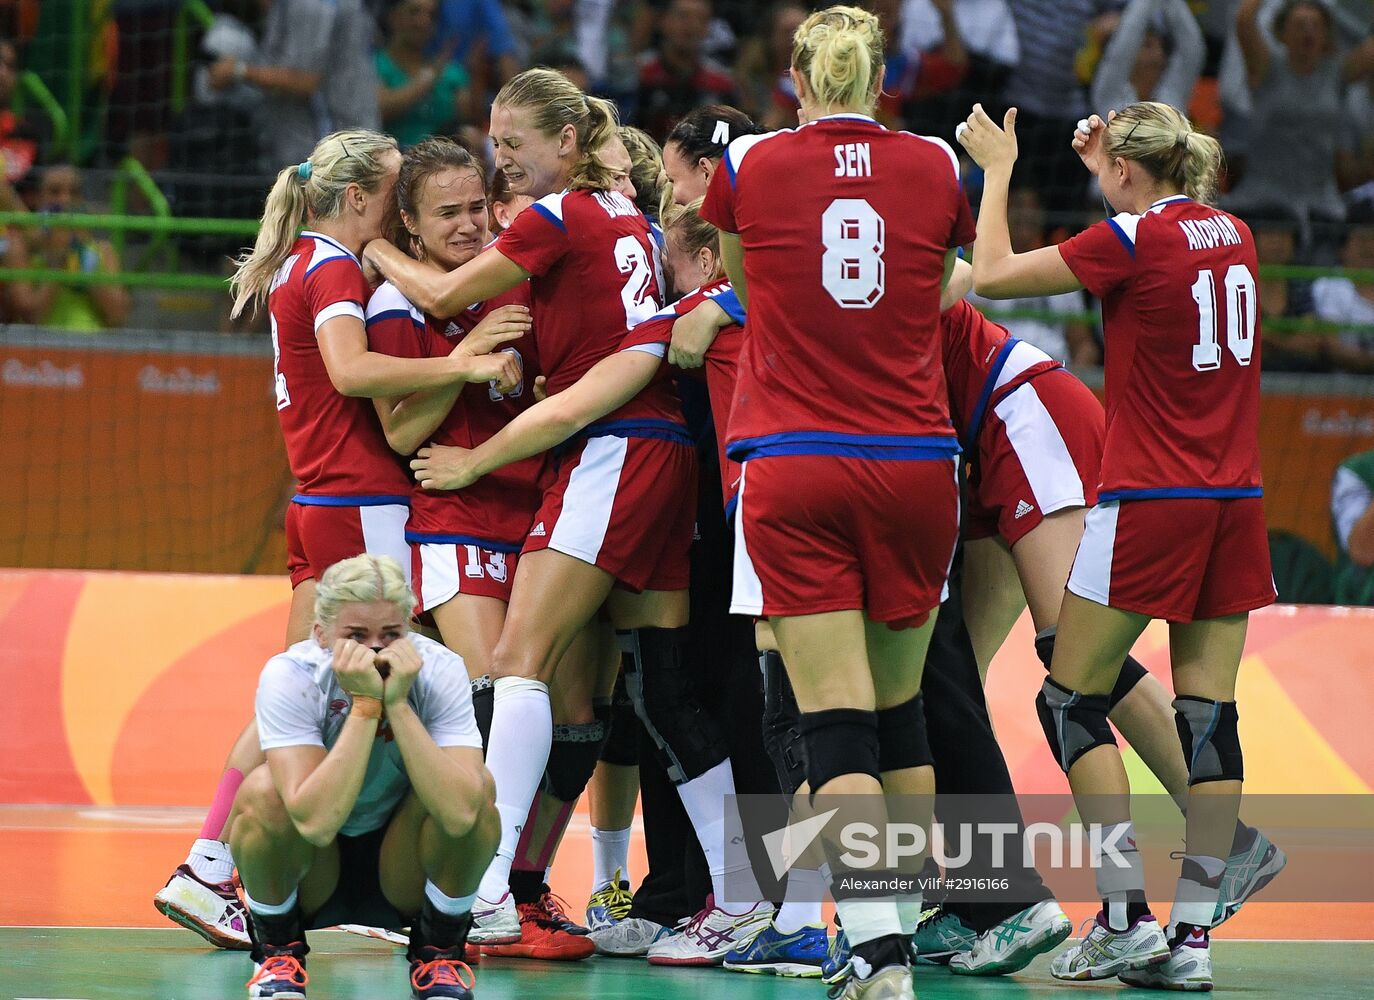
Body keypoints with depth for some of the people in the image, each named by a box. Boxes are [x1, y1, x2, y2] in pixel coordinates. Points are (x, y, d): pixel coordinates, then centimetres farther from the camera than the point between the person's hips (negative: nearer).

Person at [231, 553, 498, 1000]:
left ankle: (438, 951, -4)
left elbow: (459, 813, -36)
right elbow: (316, 820, -37)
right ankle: (277, 948, -3)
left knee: (479, 788, -28)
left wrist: (397, 704, -37)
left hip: (405, 878, 1)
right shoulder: (288, 676, -23)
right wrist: (365, 707, -38)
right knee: (262, 792, -32)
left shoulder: (440, 670, -20)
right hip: (311, 871, -1)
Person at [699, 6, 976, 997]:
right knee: (900, 711, 17)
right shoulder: (936, 167, 4)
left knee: (836, 720, -7)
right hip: (916, 461, 2)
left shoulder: (750, 164, 1)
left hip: (795, 468, -2)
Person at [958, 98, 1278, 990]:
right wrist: (1106, 165, 29)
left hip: (1148, 503, -6)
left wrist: (999, 169, 6)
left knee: (1073, 699, 4)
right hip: (1235, 504, 7)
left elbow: (994, 275, -5)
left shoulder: (1131, 239, -12)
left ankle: (1126, 915, -4)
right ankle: (1194, 933, 0)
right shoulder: (1233, 236, 8)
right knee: (1209, 712, 4)